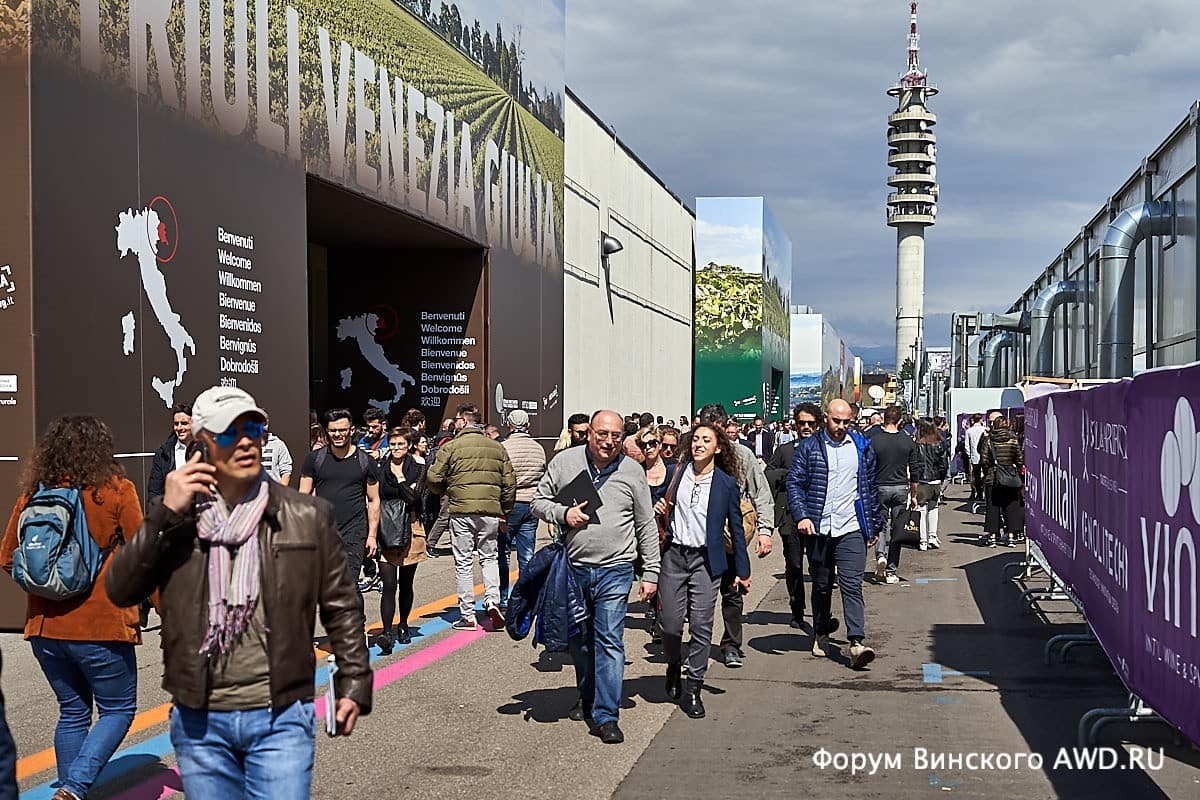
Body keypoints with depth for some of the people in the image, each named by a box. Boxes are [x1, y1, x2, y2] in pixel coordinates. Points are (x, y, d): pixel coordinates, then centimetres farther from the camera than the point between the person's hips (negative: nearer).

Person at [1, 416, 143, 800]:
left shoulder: (33, 494, 3)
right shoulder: (116, 489, -8)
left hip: (45, 627, 5)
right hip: (101, 625, -5)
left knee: (73, 712, 19)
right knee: (118, 710, 9)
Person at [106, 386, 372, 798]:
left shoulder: (308, 516, 0)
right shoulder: (176, 517, 4)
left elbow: (340, 606, 5)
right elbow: (120, 591, -5)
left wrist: (353, 683, 4)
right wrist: (165, 514, -14)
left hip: (280, 718, -2)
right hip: (199, 721, 2)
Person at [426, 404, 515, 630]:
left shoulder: (450, 447, -4)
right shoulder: (497, 448, 8)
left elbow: (434, 480, -4)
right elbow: (509, 484, 8)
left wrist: (445, 492, 18)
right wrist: (504, 513, 17)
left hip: (461, 512, -3)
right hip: (490, 511, 3)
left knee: (463, 563, 5)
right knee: (489, 558, 16)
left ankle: (467, 615, 7)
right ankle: (492, 600, -4)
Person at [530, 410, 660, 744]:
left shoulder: (633, 471, 1)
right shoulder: (564, 462, 1)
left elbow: (647, 526, 6)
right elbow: (538, 501, 9)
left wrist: (650, 573, 3)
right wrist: (563, 514, -11)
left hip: (615, 570, -2)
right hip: (573, 568, 2)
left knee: (609, 641, -7)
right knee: (579, 639, 15)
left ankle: (606, 716, -4)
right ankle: (588, 698, 35)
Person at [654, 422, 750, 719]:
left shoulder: (727, 483, 1)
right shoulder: (676, 474, 6)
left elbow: (736, 528, 6)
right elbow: (662, 508, 21)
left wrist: (742, 570, 5)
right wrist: (659, 509, -3)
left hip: (706, 559, -2)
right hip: (673, 556, 2)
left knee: (701, 625, -4)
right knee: (670, 624, 1)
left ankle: (692, 690, 6)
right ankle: (674, 667, 31)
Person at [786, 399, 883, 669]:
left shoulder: (862, 448, 10)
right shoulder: (809, 448, 3)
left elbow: (870, 488, 16)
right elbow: (794, 483, 0)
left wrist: (874, 524, 17)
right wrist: (801, 515, -14)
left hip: (851, 528, 0)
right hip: (818, 528, 0)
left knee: (852, 585, -10)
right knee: (821, 585, 13)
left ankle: (856, 643, -15)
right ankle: (821, 633, 31)